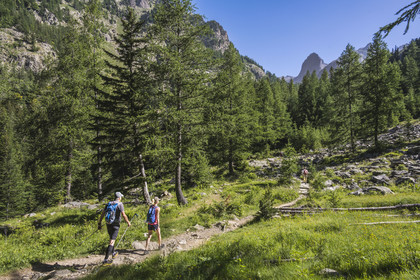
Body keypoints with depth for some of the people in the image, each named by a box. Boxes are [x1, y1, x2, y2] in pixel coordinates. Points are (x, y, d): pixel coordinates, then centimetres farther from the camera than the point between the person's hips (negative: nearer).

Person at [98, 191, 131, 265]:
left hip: (108, 224, 6)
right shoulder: (120, 204, -10)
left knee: (111, 239, 25)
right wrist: (128, 222, -2)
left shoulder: (108, 203, 6)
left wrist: (99, 223, 11)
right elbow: (123, 215, -15)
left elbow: (102, 214, 5)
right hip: (115, 225, -6)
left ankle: (113, 253, 42)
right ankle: (105, 260, -9)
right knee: (112, 242, -5)